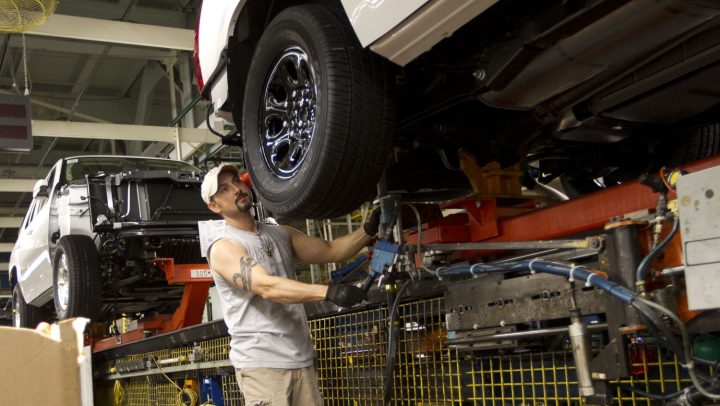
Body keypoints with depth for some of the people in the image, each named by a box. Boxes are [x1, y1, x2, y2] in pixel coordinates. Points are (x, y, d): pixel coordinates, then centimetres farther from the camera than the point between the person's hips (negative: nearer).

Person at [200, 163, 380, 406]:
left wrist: (369, 229, -6)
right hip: (260, 363, -6)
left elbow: (330, 251, 12)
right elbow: (266, 287, -22)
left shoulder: (281, 235, 15)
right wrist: (328, 292, -33)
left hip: (301, 361, 6)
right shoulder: (223, 247, -8)